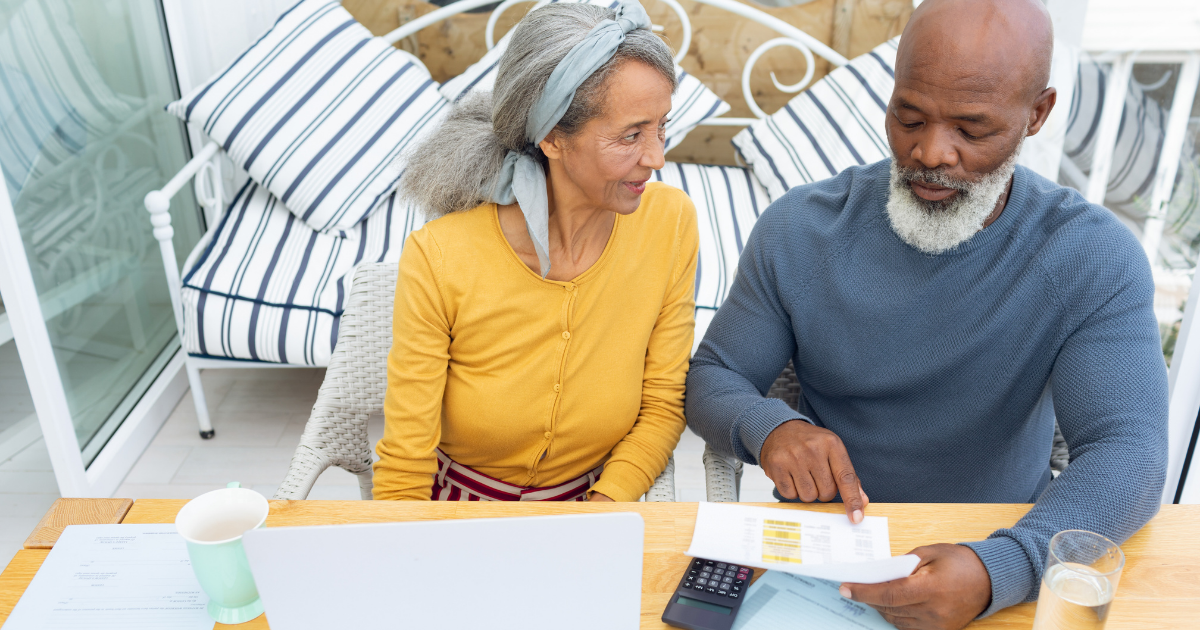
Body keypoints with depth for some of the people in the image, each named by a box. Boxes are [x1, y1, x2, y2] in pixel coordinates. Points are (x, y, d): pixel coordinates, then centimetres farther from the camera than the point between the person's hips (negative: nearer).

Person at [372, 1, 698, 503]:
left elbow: (662, 406, -3)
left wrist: (603, 505, -16)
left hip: (596, 504, 2)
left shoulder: (669, 223, -11)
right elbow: (404, 473, -11)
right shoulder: (438, 259, -19)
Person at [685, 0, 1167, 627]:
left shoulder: (1094, 258, -7)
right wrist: (768, 427, -24)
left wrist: (998, 570, -33)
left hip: (994, 548, 1)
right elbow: (709, 377, -1)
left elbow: (1128, 452, -15)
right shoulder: (797, 229, -5)